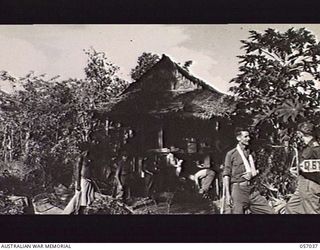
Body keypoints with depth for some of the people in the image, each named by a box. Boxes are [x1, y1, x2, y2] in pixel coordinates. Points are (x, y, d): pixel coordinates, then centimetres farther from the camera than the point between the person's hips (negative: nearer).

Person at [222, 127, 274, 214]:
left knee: (270, 212, -2)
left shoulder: (250, 153, 16)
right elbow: (226, 175, -5)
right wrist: (227, 194, -14)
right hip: (238, 188, -5)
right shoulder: (231, 154, -1)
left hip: (251, 189, 6)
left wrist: (252, 173, 1)